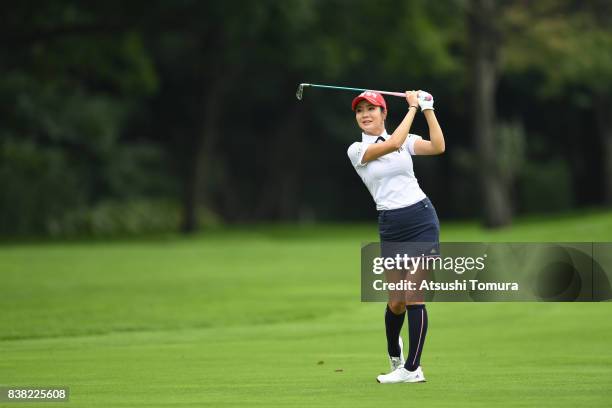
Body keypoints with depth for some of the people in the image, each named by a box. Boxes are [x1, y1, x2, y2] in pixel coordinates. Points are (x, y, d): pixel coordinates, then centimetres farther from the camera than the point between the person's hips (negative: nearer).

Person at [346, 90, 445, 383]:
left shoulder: (406, 140, 8)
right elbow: (392, 144, -16)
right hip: (391, 227, 0)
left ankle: (412, 368, 0)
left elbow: (438, 147, -10)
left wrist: (427, 109, -10)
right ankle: (394, 353, 34)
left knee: (414, 298, -7)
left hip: (422, 219, 0)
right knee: (396, 301, 3)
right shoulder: (356, 150, 1)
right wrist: (412, 107, -9)